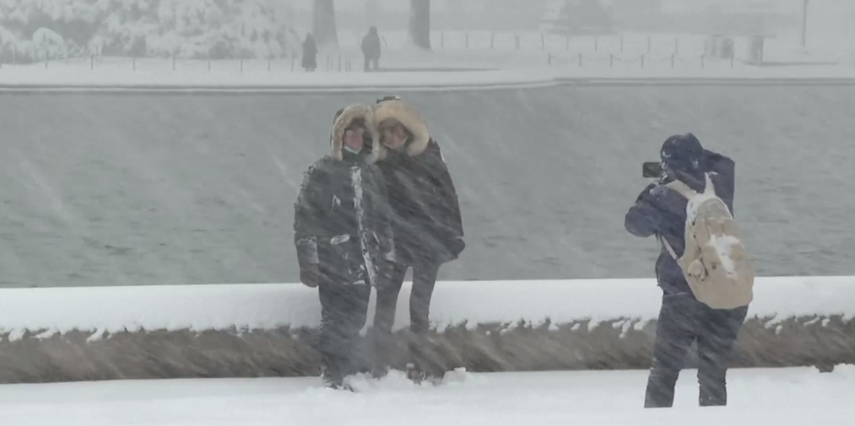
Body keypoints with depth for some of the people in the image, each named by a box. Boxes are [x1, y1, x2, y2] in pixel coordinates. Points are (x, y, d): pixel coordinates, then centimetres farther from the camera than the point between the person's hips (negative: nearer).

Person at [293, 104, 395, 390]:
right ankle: (333, 377, -5)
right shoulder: (321, 173, -2)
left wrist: (388, 256, 19)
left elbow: (384, 218, 23)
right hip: (335, 266, -6)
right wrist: (308, 261, -10)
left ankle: (347, 376, 15)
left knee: (354, 324, 9)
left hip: (364, 265, 6)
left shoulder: (372, 174, 15)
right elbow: (305, 219, -5)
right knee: (337, 322, -8)